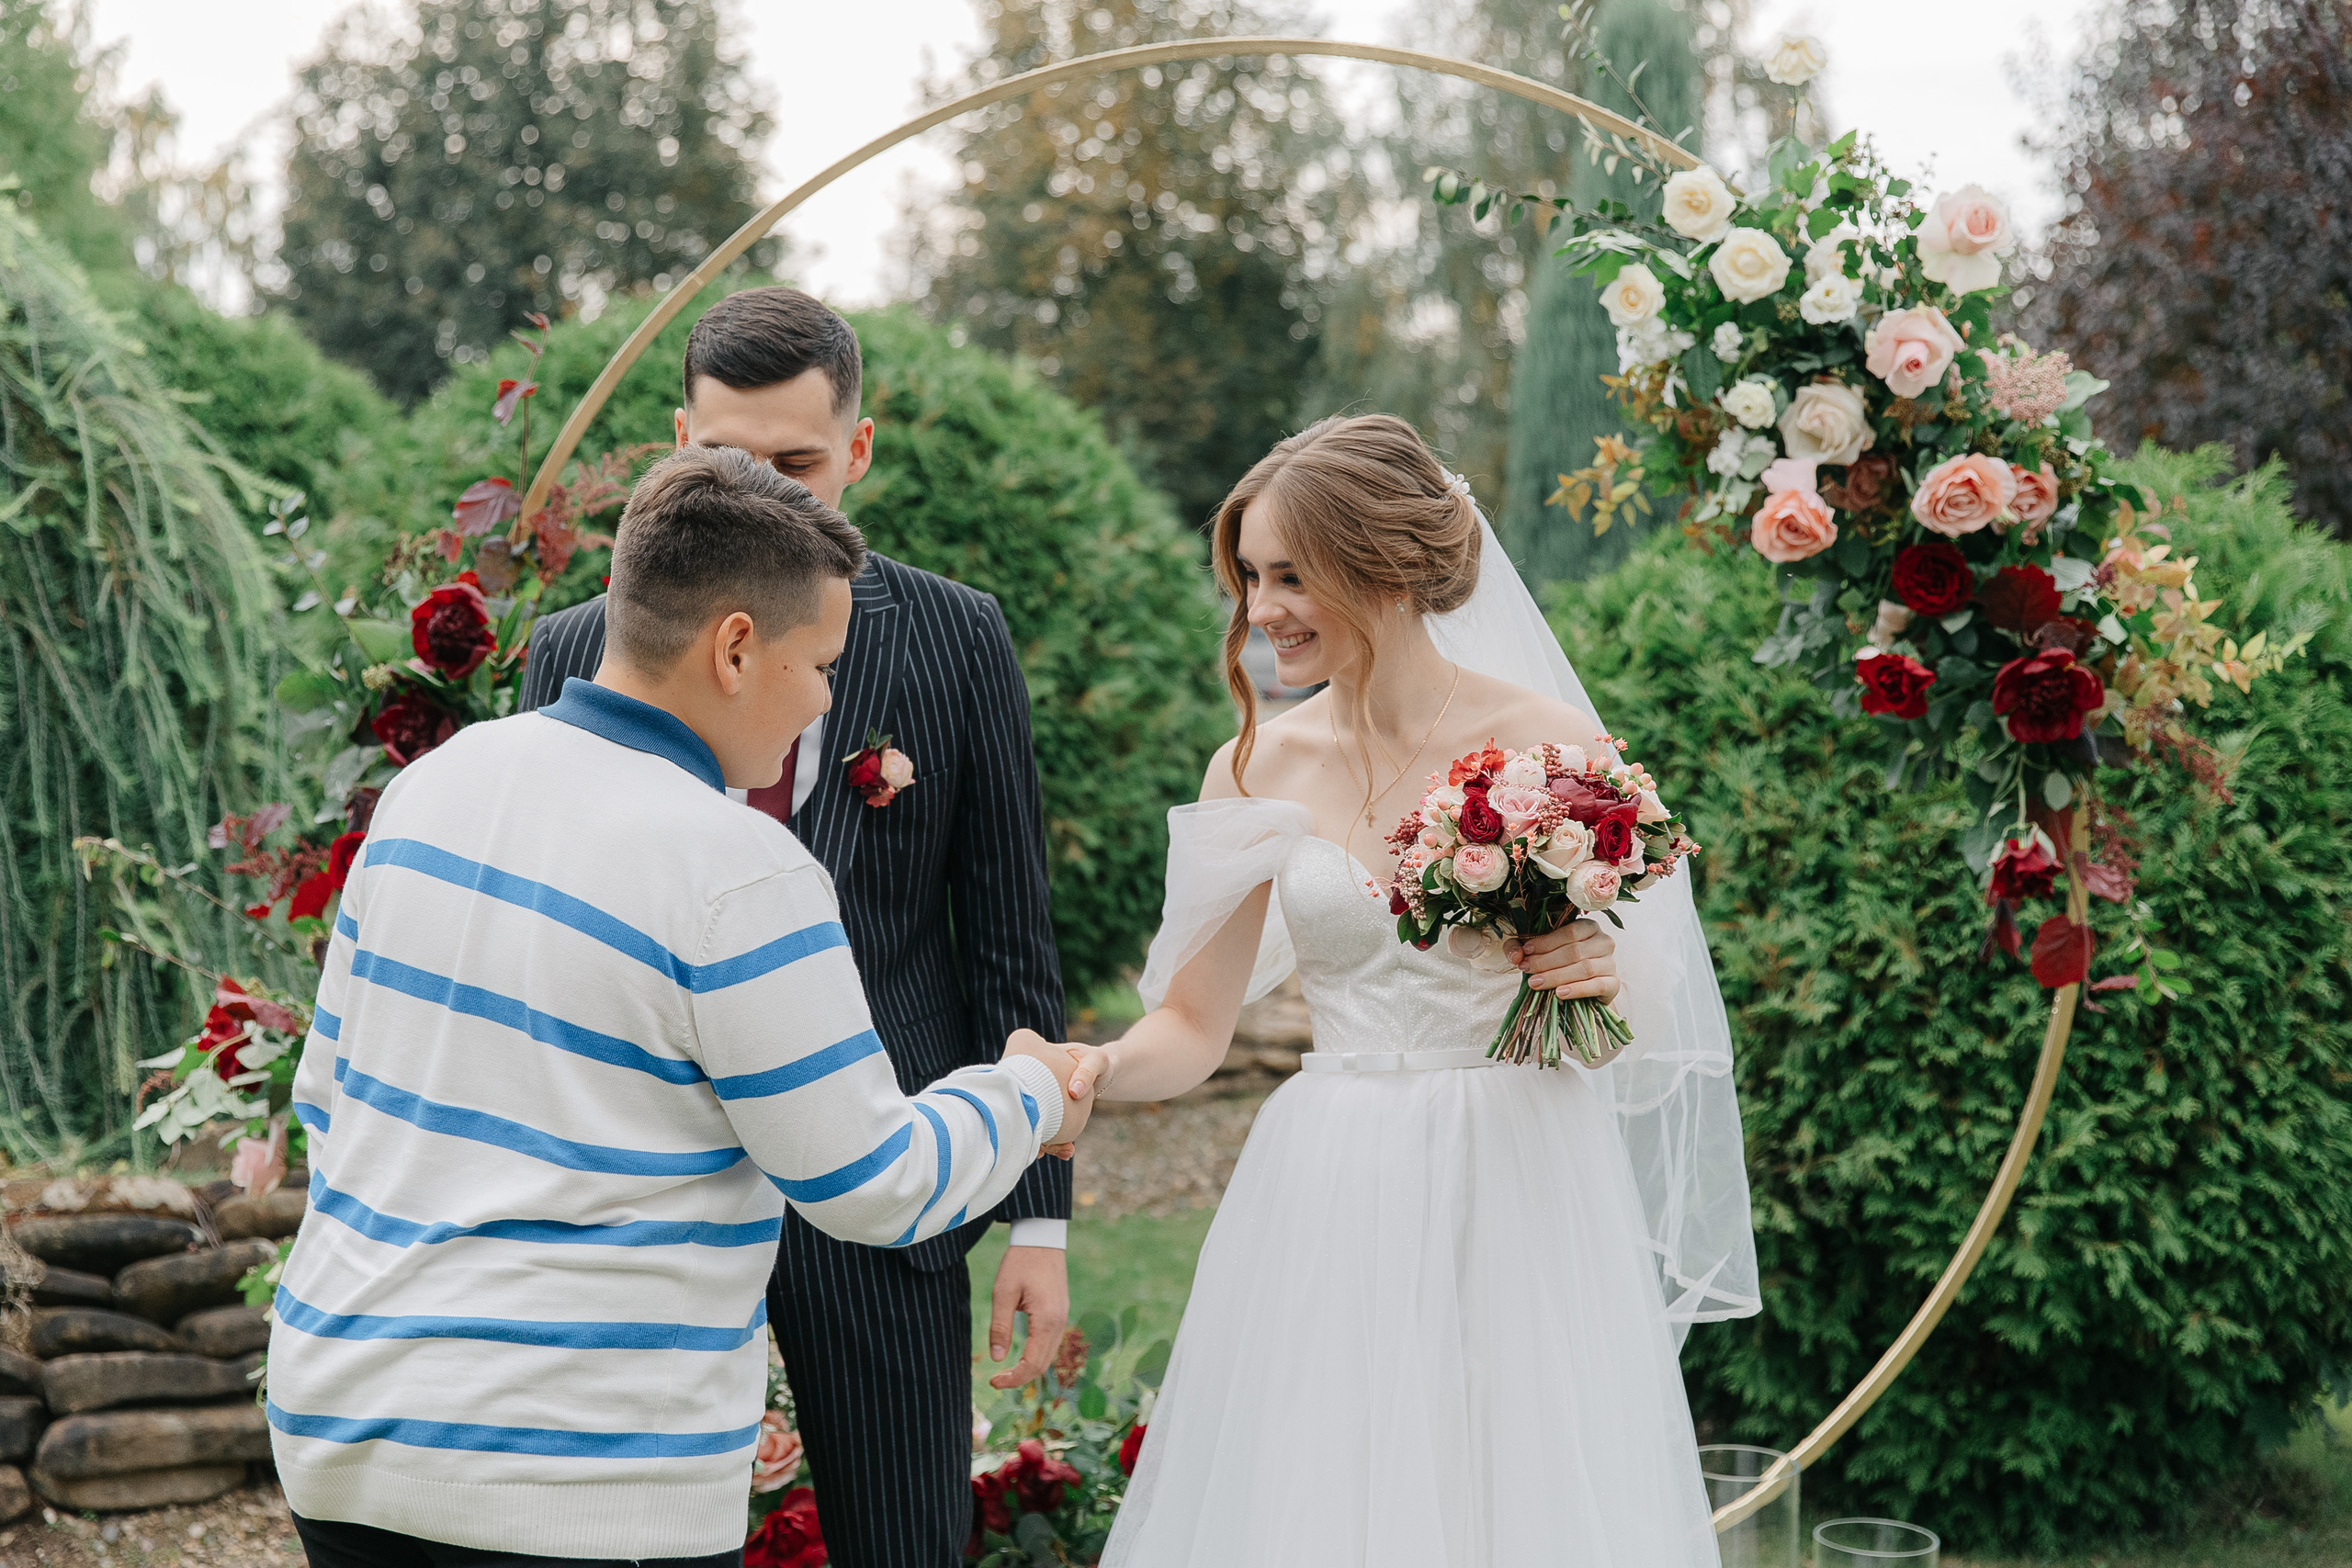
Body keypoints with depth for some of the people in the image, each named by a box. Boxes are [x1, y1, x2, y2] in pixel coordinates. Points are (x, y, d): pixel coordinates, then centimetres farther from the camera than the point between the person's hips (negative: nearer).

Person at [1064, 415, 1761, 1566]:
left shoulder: (1553, 744, -4)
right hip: (1331, 1209, 2)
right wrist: (1091, 1071, -16)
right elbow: (1193, 1024, 4)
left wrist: (1606, 981, -17)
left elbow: (1649, 1013, 5)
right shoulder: (1257, 768, 3)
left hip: (1518, 1208, -2)